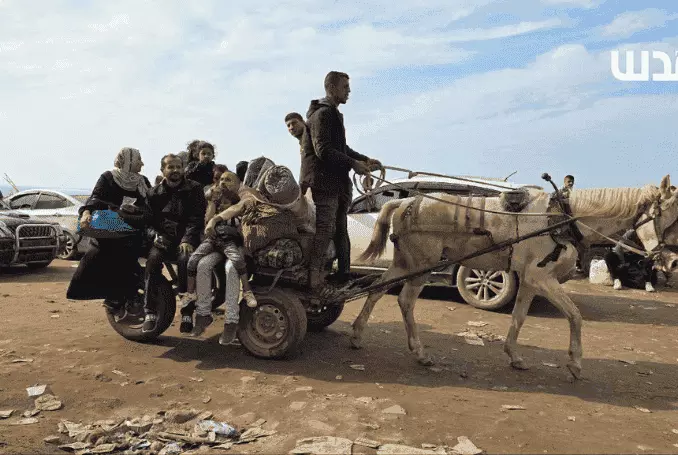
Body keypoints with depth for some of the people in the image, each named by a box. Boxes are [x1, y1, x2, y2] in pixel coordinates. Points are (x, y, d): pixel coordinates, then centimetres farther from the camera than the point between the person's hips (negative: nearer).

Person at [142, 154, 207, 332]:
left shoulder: (194, 189, 4)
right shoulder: (155, 193, 14)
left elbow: (197, 217, -5)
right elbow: (150, 217, 16)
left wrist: (187, 240, -18)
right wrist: (158, 234, -4)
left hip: (187, 238, -2)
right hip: (164, 238, 3)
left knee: (185, 260, -34)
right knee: (153, 260, -28)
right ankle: (150, 313, -25)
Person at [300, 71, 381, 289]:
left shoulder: (333, 114, 20)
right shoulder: (322, 114, -12)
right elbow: (324, 151, -22)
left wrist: (365, 160, 16)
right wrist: (353, 164, -21)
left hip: (337, 181, 10)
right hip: (324, 181, -10)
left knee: (340, 228, 14)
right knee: (325, 228, -10)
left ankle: (344, 271, 24)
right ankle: (313, 278, -4)